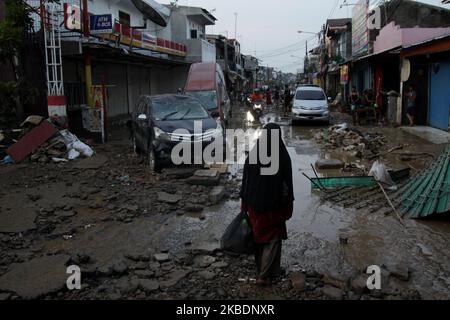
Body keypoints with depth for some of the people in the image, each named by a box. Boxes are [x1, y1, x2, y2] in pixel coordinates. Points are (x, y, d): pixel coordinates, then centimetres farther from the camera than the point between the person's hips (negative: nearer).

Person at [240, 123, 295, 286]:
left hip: (255, 204, 3)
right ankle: (264, 275, 9)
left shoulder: (253, 154, -7)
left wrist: (244, 204, 7)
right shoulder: (283, 156, -15)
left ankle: (261, 270, 33)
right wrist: (289, 206, 2)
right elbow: (288, 183, -9)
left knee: (259, 236, 19)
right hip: (274, 205, -3)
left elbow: (245, 180, -3)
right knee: (273, 238, 12)